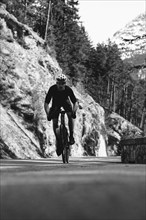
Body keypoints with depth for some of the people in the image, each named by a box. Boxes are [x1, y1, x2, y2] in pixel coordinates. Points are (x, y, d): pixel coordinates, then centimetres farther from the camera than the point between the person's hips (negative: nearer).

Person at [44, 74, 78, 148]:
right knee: (54, 121, -11)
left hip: (66, 101, 0)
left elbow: (75, 102, -32)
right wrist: (48, 114, -48)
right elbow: (46, 103, -32)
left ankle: (71, 136, -10)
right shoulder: (52, 89, -33)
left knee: (70, 115, -23)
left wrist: (74, 111, -51)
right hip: (56, 102, 0)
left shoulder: (68, 89, -33)